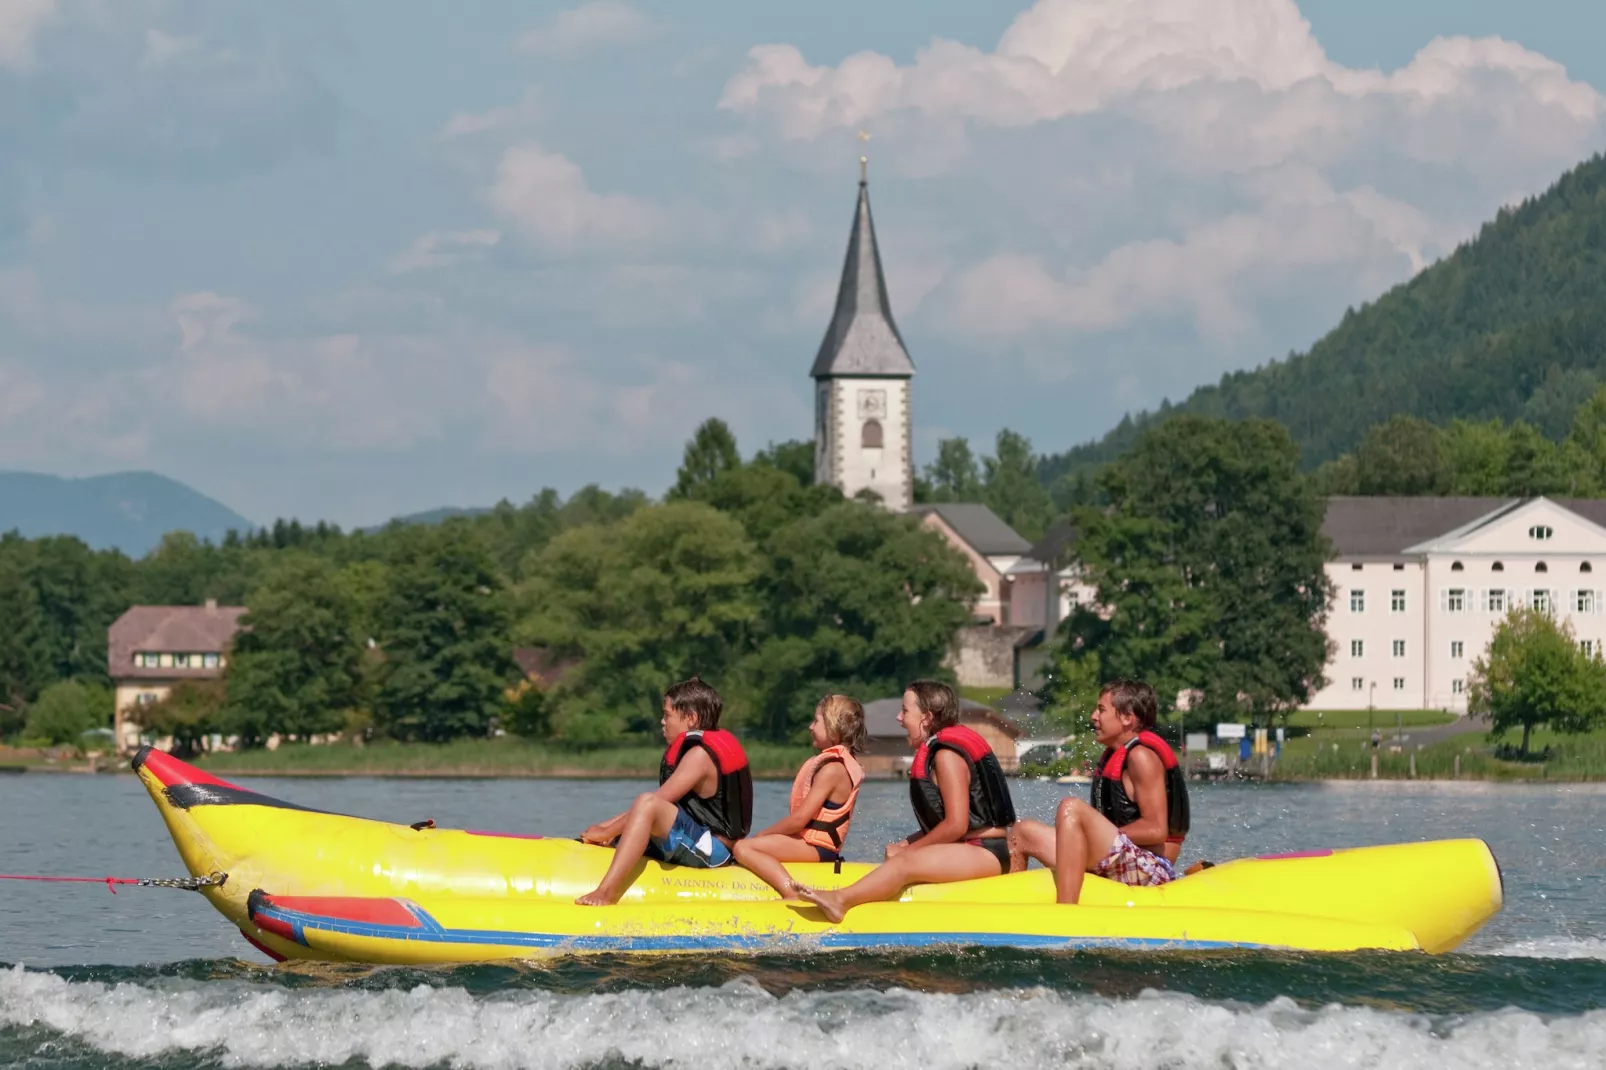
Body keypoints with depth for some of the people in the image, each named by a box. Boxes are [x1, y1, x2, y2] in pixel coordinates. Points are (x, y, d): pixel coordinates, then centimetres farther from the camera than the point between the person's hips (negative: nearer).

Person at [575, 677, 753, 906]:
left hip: (712, 849, -11)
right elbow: (661, 803, 18)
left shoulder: (700, 754, -14)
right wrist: (606, 828, 10)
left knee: (648, 804, -32)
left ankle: (605, 892, -45)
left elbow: (652, 803, -18)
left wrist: (607, 833, -12)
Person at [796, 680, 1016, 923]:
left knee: (905, 863, -25)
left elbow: (956, 825, -18)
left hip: (985, 853, -11)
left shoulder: (947, 754, -13)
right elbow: (939, 822, 18)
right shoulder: (934, 751, 18)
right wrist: (907, 844, 3)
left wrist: (909, 849, -9)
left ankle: (840, 899, -38)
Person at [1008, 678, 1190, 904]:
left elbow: (1156, 830, -18)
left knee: (1071, 809, -31)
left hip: (1150, 872, -10)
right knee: (1022, 833, 12)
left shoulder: (1142, 755, -10)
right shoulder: (1116, 755, 19)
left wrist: (1103, 834, -13)